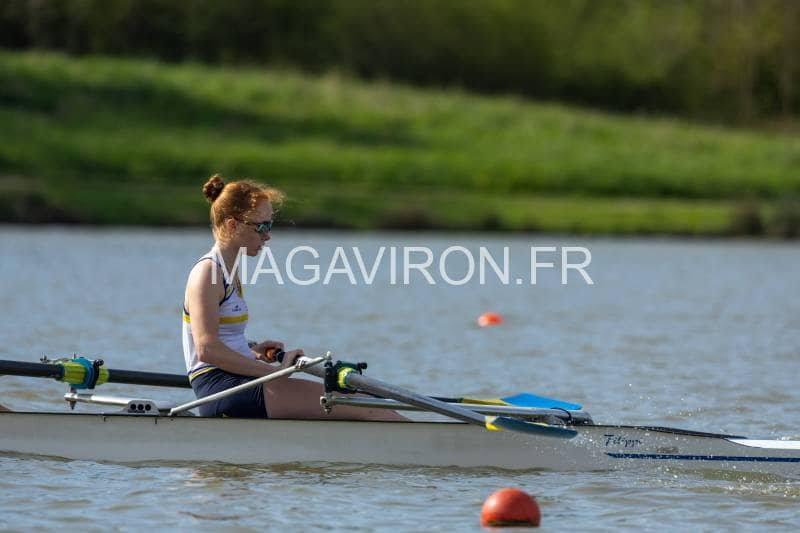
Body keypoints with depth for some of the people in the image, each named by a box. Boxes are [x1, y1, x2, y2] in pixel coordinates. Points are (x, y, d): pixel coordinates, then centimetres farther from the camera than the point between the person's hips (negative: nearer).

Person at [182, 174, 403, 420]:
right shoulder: (207, 272, -11)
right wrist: (273, 370, -21)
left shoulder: (227, 272, 19)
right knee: (355, 405, -15)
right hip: (221, 388, -10)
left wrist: (252, 349, 10)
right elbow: (207, 350, -22)